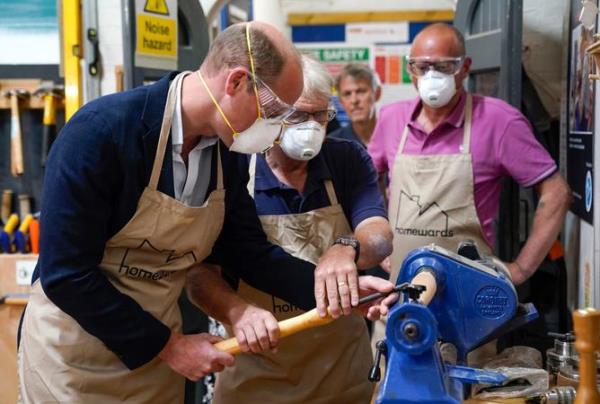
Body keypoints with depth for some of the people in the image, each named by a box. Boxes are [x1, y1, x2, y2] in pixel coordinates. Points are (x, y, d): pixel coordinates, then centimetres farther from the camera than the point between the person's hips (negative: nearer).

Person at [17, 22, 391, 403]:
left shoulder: (230, 154, -5)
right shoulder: (102, 130, -25)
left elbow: (251, 253, 4)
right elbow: (66, 275, -24)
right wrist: (168, 345, -18)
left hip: (154, 355, 6)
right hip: (74, 357, -6)